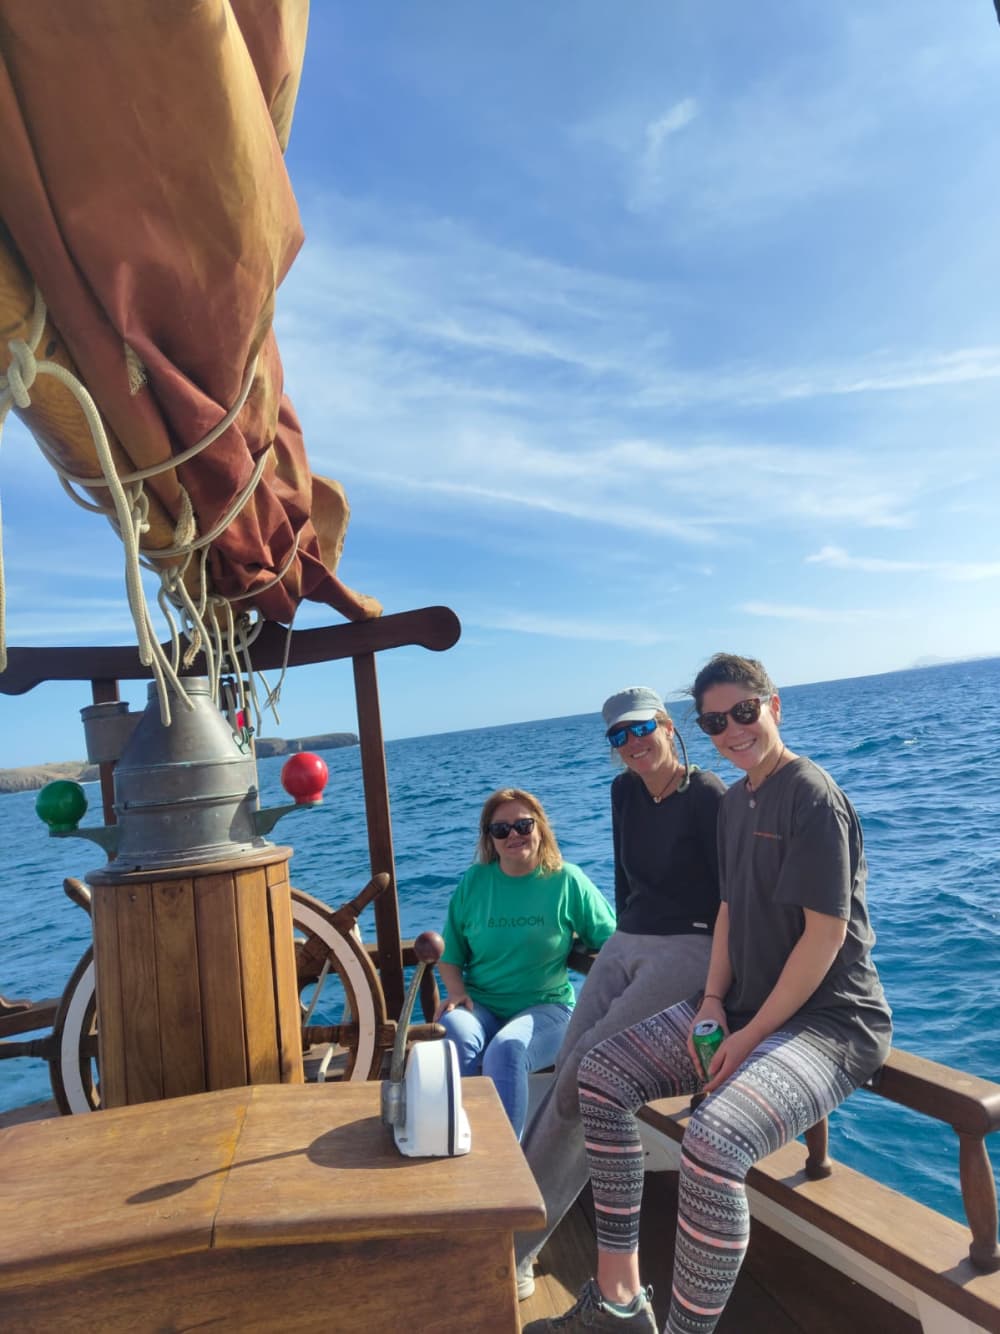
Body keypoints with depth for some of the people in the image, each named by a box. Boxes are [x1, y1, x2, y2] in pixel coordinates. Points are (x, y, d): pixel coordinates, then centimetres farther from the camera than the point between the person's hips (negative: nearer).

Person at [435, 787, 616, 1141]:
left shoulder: (567, 880, 2)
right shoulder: (474, 882, 7)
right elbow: (450, 954, 12)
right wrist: (456, 991, -7)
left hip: (546, 1008, -2)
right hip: (480, 1007, 2)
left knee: (508, 1048, -33)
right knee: (456, 1035, -32)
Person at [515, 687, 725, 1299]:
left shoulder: (706, 795, -14)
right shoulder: (625, 792, 7)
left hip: (689, 951, -7)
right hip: (625, 946, 7)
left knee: (585, 1071, -17)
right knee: (570, 1073, -6)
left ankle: (514, 1243, -4)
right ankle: (519, 1247, 1)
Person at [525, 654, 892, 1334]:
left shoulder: (812, 796, -17)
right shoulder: (736, 801, 10)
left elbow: (826, 932, -19)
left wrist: (751, 1036, -17)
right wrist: (713, 1002, 0)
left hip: (828, 1020, -9)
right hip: (747, 1005, 9)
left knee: (711, 1145, -34)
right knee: (601, 1076, 1)